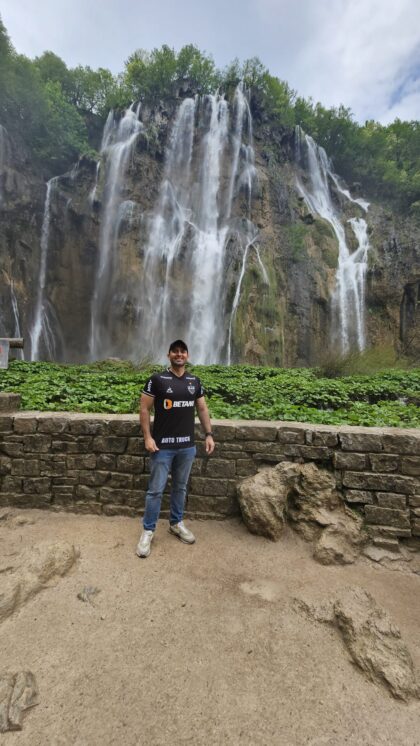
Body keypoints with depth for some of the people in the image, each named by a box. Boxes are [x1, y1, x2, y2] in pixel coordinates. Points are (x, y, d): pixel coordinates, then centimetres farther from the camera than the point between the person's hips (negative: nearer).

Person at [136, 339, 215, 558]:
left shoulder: (194, 381, 6)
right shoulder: (157, 379, -7)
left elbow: (202, 409, 11)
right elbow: (144, 409, -6)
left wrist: (209, 435, 3)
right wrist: (147, 437, -13)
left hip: (187, 446, 4)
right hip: (163, 446, -4)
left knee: (180, 487, 17)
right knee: (155, 490, 5)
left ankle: (176, 523, 36)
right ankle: (148, 531, 22)